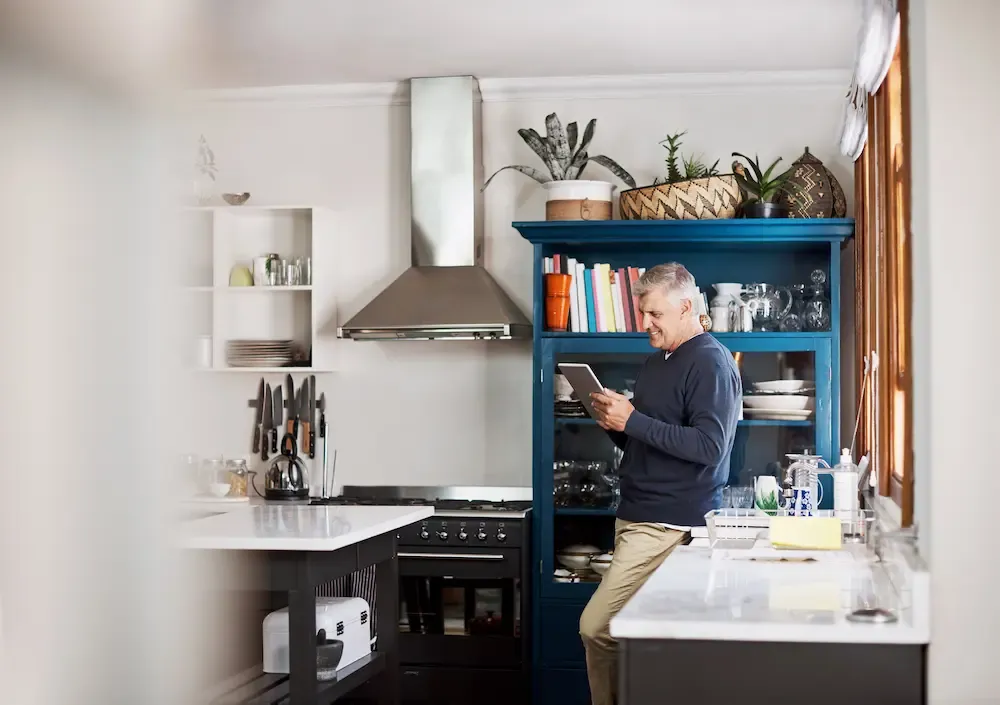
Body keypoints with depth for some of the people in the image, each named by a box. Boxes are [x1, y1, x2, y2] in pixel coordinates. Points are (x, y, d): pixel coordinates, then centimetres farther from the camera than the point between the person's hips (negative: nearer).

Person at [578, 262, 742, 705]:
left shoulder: (711, 363, -9)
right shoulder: (655, 362, 19)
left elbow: (708, 446, -19)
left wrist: (632, 421, -19)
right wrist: (613, 423, 3)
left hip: (669, 523, -9)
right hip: (635, 516, 9)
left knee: (596, 628, -13)